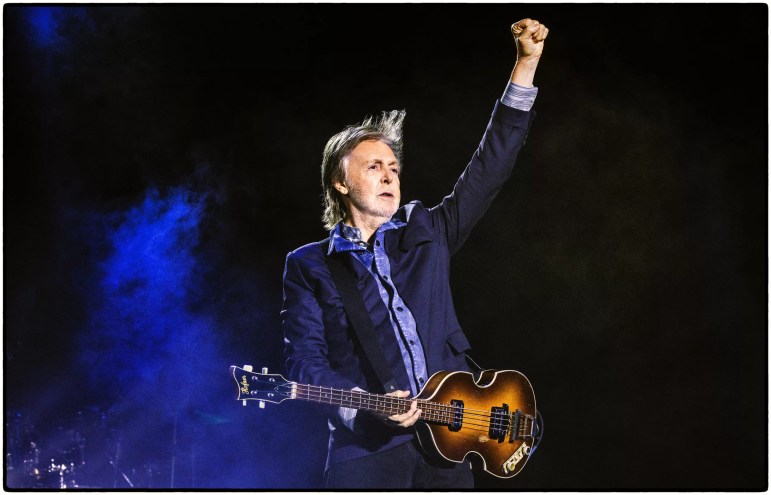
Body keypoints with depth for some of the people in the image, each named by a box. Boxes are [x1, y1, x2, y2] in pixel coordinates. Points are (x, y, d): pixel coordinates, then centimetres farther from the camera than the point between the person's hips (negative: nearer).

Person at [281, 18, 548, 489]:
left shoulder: (426, 233, 15)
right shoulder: (308, 266, 8)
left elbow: (489, 168, 11)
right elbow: (305, 361, 1)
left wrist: (526, 63, 6)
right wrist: (366, 405, -17)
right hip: (366, 454, -3)